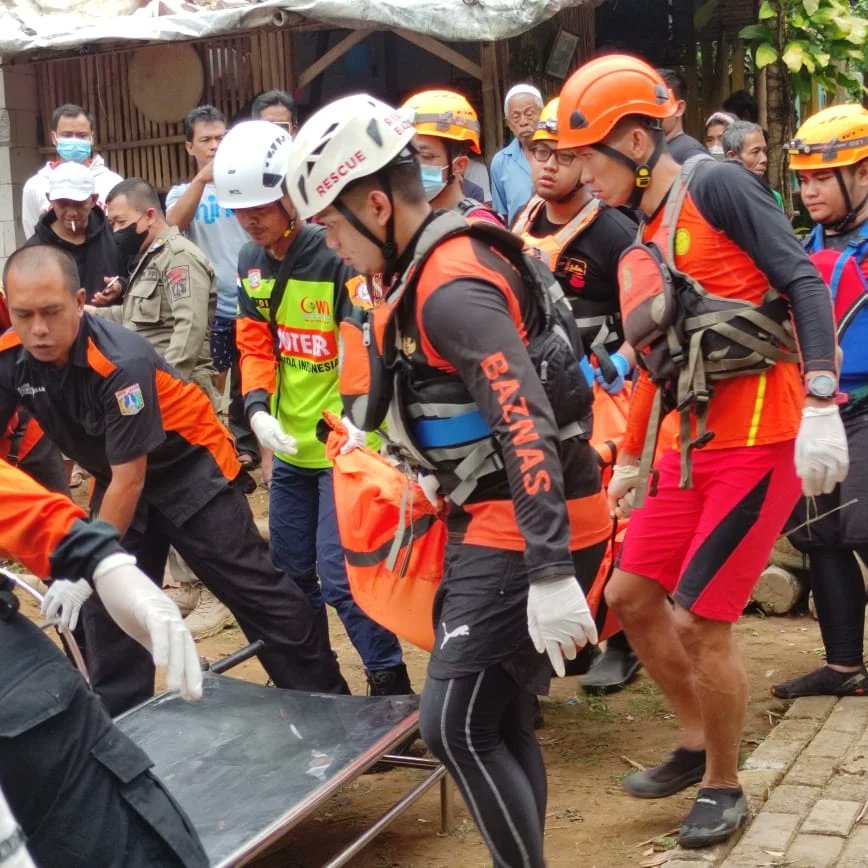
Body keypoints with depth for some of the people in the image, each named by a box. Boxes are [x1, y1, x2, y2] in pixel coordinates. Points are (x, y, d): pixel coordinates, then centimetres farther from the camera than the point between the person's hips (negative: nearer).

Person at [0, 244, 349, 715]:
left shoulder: (120, 362, -33)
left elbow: (129, 481, -28)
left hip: (189, 469, -6)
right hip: (119, 475, 6)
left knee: (255, 592, -1)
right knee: (105, 605, 5)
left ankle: (330, 706, 10)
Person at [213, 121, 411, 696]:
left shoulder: (338, 255, -18)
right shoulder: (251, 262, 5)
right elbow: (256, 344, 9)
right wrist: (259, 410, -7)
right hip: (290, 444, 8)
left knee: (340, 574, -11)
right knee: (290, 569, 17)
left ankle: (390, 683, 5)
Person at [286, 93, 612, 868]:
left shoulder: (452, 293, -20)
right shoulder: (437, 269, 11)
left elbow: (528, 428, -28)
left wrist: (551, 573, -32)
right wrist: (431, 499, 27)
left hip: (524, 532, -10)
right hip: (496, 522, 10)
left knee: (456, 726, -7)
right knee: (500, 721, 15)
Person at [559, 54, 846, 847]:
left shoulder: (717, 187, -12)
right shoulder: (647, 237, 12)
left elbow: (803, 284, -18)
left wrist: (821, 405, -27)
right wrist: (630, 456, 23)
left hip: (762, 440, -9)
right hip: (695, 445, 9)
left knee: (699, 621, -6)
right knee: (631, 597, 12)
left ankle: (725, 787, 15)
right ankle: (698, 742, 30)